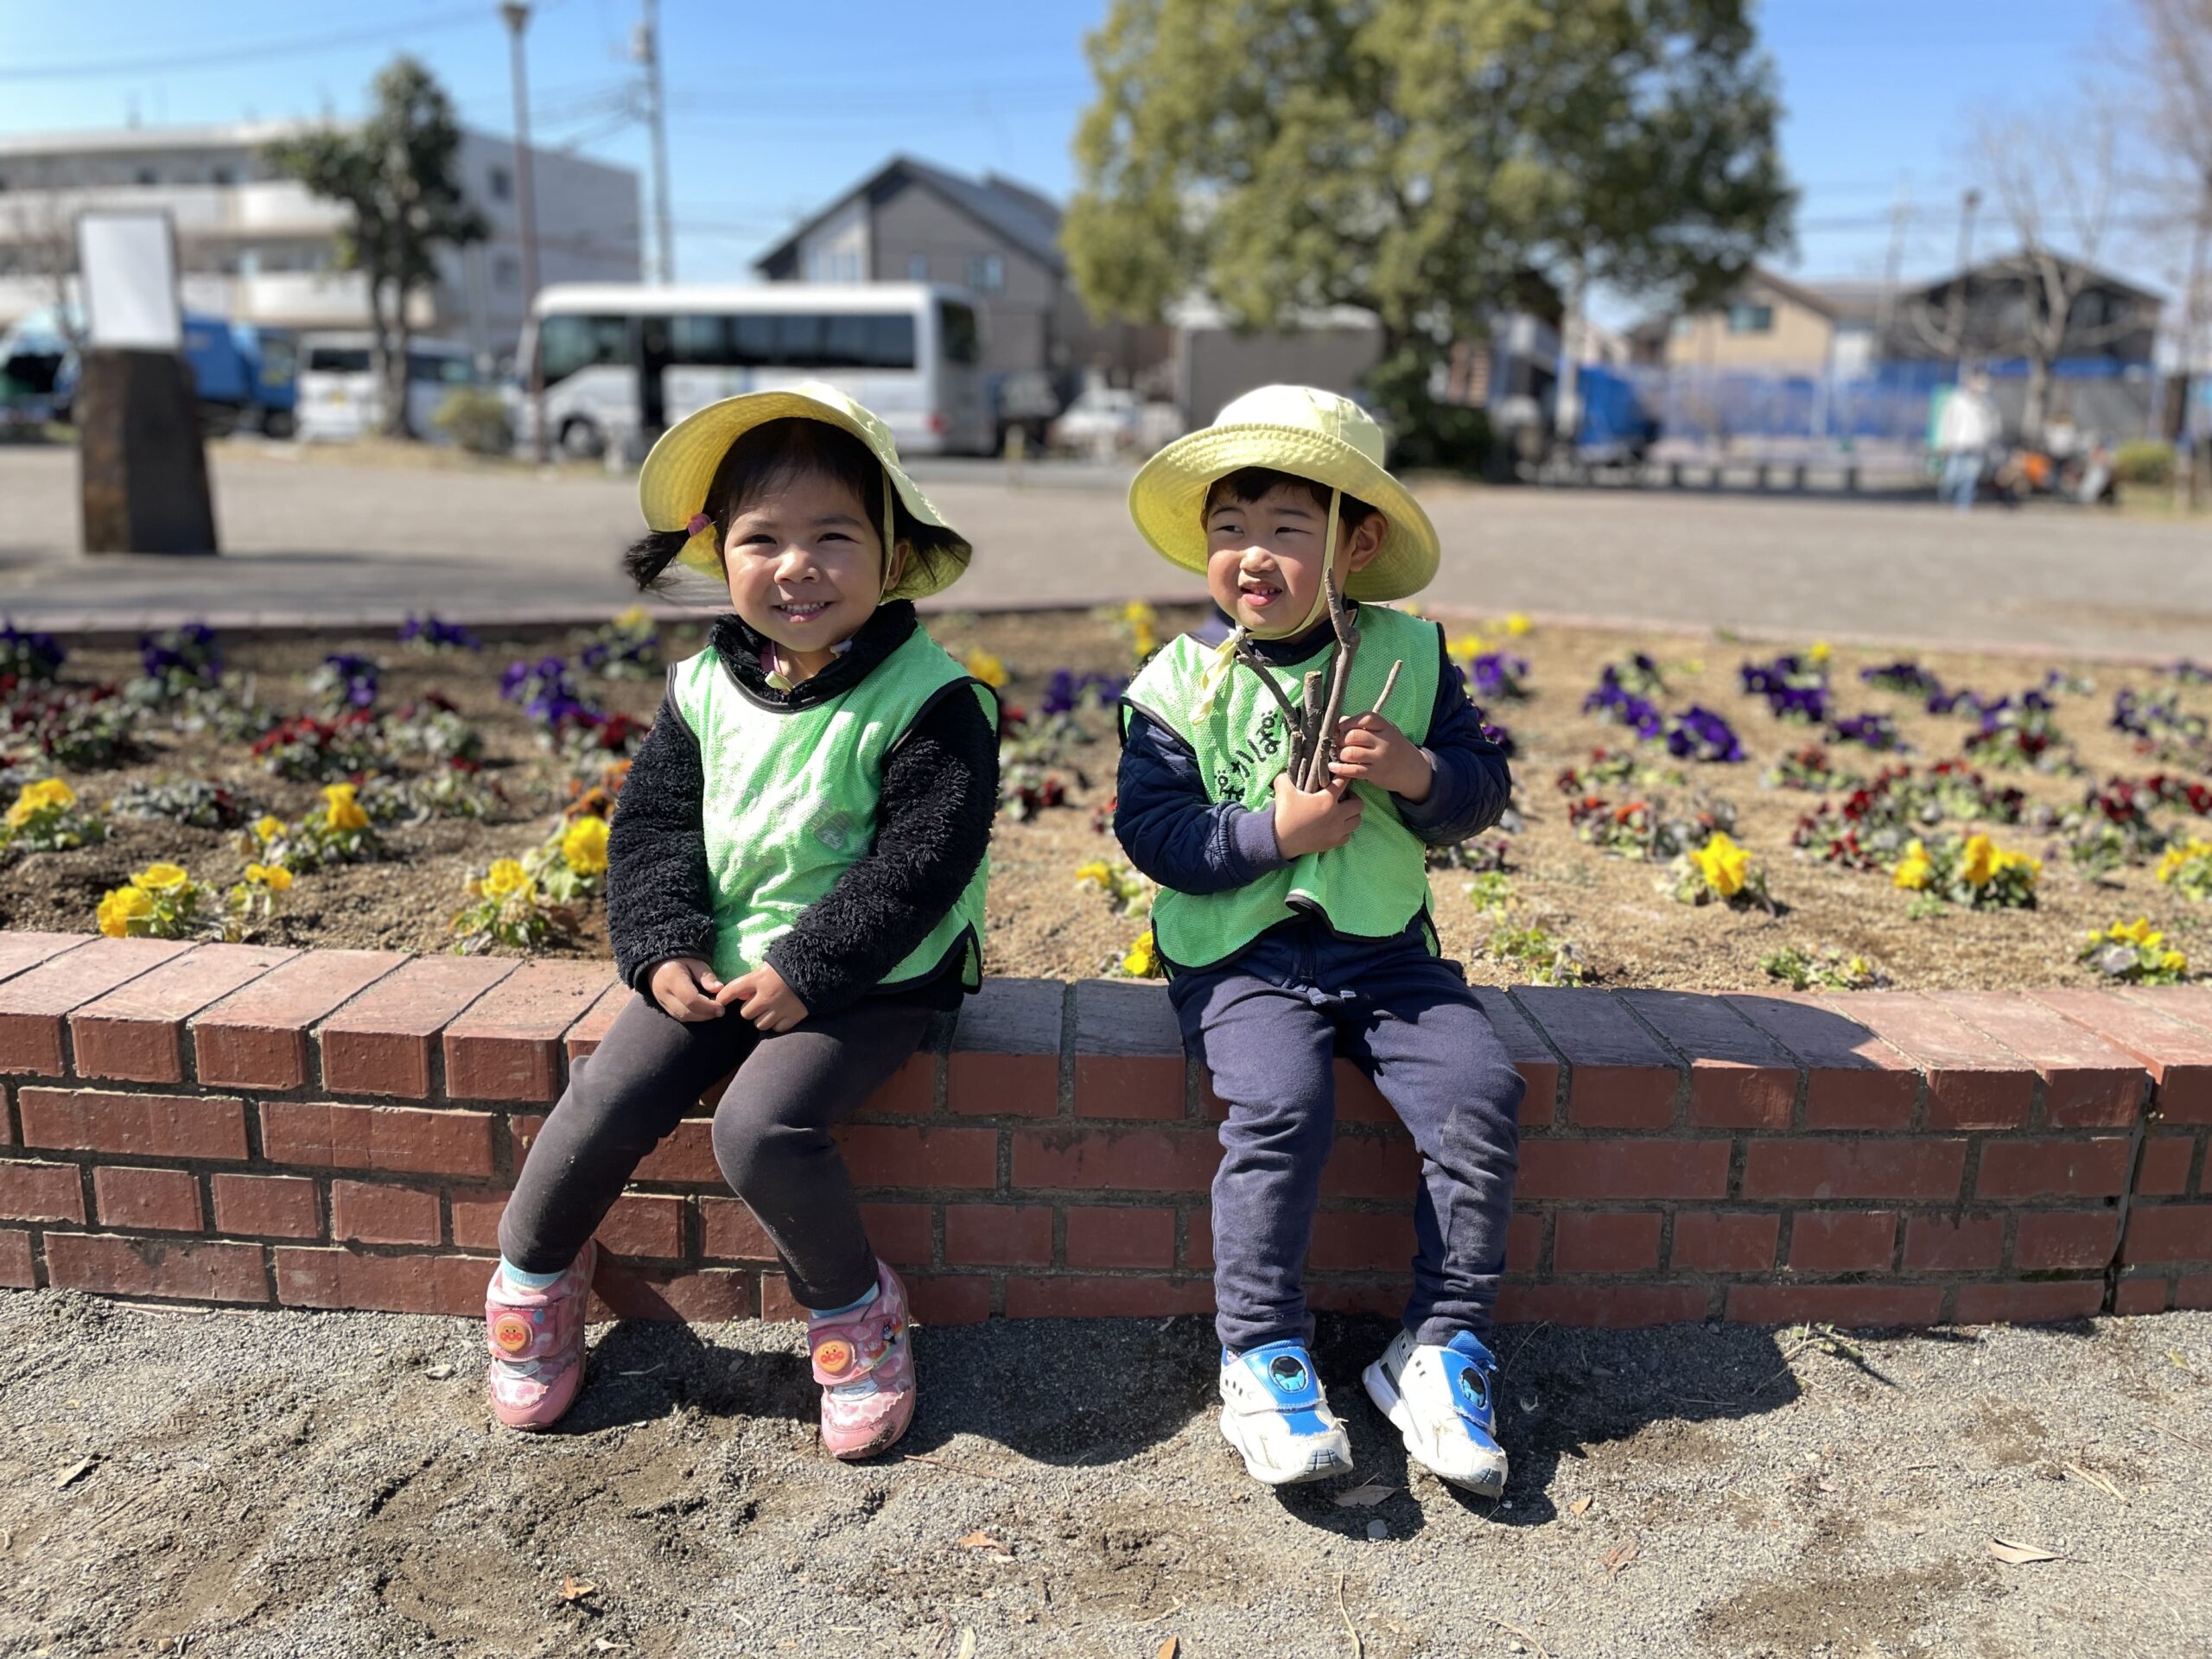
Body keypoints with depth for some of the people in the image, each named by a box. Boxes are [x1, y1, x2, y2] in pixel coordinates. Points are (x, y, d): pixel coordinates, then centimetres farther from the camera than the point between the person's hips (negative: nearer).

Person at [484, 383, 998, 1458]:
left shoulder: (930, 698, -15)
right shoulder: (705, 687, 3)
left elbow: (920, 862, -19)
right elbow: (652, 824, 7)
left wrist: (806, 971, -21)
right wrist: (664, 950, -8)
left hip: (869, 976, -5)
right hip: (719, 962, 5)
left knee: (760, 1126, -25)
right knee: (607, 1104, -9)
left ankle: (853, 1307, 2)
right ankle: (534, 1271, 23)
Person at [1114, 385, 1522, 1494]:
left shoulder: (1409, 656, 6)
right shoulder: (1178, 684, -1)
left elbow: (1484, 785, 7)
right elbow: (1152, 829, -5)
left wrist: (1419, 771, -15)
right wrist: (1274, 832, -17)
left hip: (1383, 944, 3)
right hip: (1239, 954, -2)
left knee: (1480, 1093, -16)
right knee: (1279, 1107, -26)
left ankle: (1441, 1342, 0)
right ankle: (1260, 1354, -7)